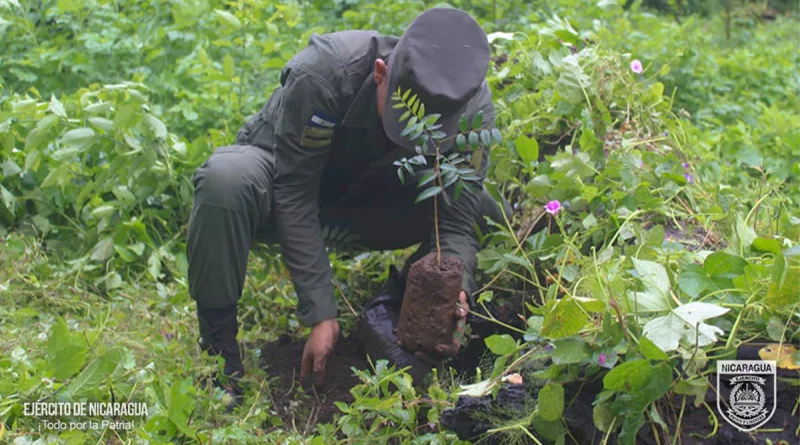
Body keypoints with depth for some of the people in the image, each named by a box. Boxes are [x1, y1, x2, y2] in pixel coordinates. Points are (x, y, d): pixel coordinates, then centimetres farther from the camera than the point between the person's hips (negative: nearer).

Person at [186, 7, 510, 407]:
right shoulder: (322, 75, -35)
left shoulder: (473, 105, -24)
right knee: (225, 180, -39)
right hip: (283, 174, -3)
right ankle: (218, 350, -20)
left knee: (485, 212, -19)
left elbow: (456, 220, -21)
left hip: (368, 201, 3)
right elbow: (294, 197, -29)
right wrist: (321, 314, -32)